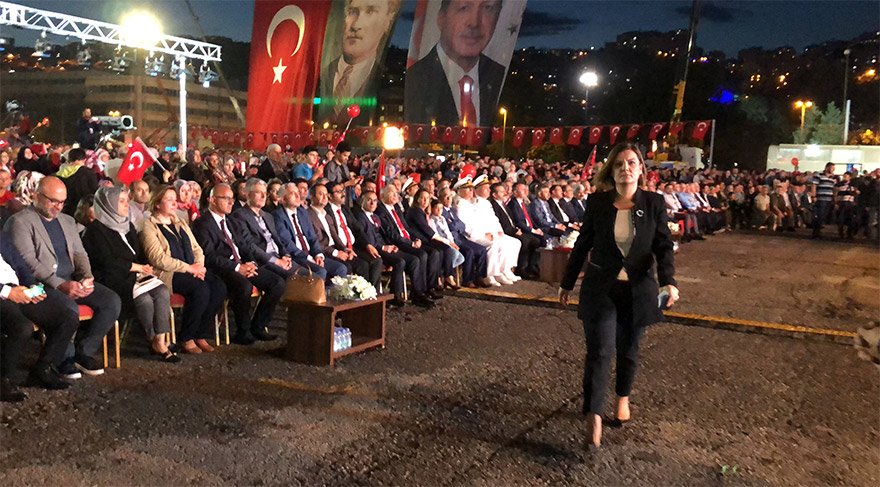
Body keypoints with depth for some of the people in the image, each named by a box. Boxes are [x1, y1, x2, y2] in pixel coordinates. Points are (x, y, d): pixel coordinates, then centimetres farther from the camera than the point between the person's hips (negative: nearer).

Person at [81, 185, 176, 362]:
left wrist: (144, 268, -1)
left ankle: (161, 342, -21)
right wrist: (136, 267, -10)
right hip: (111, 280, -7)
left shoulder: (128, 225, 20)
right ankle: (153, 341, -7)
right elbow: (107, 262, -14)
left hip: (133, 275, 7)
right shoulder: (96, 229, -4)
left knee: (162, 292, -21)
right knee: (144, 298, -30)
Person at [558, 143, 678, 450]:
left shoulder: (654, 204, -3)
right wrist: (567, 283, 9)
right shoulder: (597, 203, -3)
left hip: (637, 290, 1)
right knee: (599, 352, -9)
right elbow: (583, 245, 5)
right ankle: (594, 419, -4)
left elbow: (664, 246, -3)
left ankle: (623, 399, 41)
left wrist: (668, 281, -20)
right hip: (600, 289, -1)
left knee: (628, 350, 16)